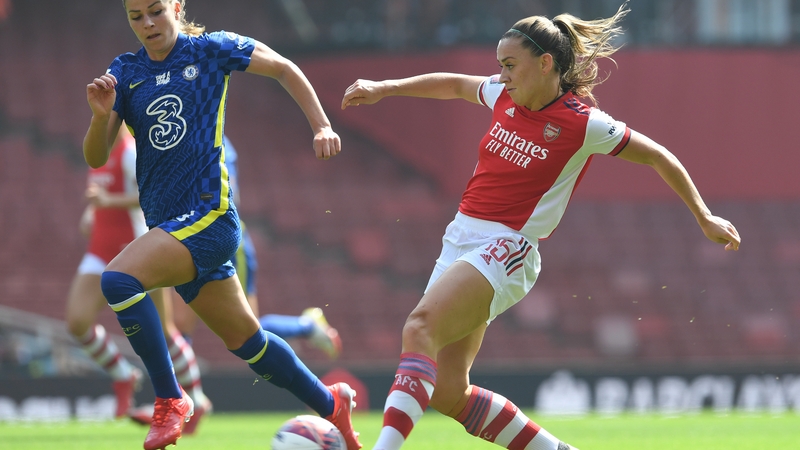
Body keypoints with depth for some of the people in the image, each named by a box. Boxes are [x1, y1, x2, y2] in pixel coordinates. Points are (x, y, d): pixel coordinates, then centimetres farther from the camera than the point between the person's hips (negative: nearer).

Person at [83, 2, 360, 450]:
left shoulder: (211, 50, -2)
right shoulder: (124, 72, 8)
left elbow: (285, 69, 11)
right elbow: (96, 157, 2)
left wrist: (322, 126, 6)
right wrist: (101, 113, -17)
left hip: (209, 215, -6)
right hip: (169, 227, 6)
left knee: (118, 278, -27)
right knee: (246, 340, 15)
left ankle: (170, 399, -17)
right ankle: (332, 403, 33)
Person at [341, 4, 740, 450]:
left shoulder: (583, 124, -8)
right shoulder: (506, 98, 9)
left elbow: (660, 158, 3)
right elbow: (453, 85, 29)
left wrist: (705, 217, 9)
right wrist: (383, 88, 22)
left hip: (505, 250, -7)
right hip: (460, 241, 7)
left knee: (419, 328, -30)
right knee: (447, 393, 2)